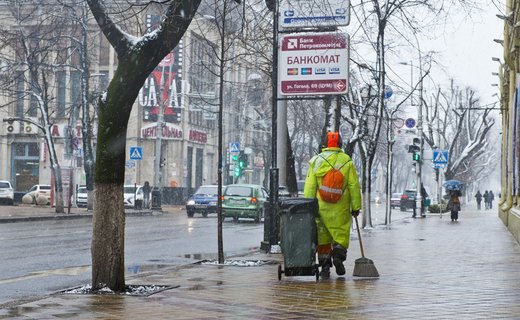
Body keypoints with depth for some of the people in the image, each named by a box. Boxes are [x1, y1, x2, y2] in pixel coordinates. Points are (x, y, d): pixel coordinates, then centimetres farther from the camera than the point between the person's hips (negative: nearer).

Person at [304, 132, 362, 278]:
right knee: (341, 234, 10)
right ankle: (338, 255, -15)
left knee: (322, 237, 9)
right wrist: (356, 207, 6)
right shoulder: (347, 161, 0)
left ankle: (325, 266, 8)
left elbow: (309, 188, -2)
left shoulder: (316, 161, 0)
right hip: (341, 208, -1)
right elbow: (354, 186, -1)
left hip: (320, 207, 1)